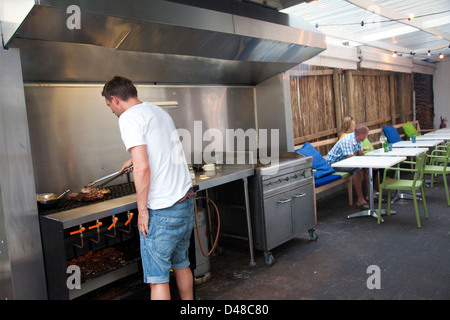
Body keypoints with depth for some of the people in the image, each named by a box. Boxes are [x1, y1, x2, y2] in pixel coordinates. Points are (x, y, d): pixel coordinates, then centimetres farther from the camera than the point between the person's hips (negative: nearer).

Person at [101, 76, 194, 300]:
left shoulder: (129, 118, -11)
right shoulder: (160, 112, 16)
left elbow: (143, 167, -23)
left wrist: (142, 210, -13)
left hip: (162, 210, -9)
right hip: (186, 201, 9)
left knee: (157, 277, 3)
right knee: (181, 264, 23)